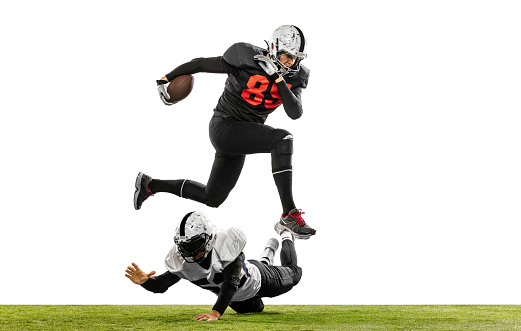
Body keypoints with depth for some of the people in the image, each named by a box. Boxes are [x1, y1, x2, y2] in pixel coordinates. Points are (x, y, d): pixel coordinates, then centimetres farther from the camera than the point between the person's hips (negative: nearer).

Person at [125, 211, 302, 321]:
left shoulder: (226, 246, -47)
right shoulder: (182, 261, -32)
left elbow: (231, 282, -54)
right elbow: (161, 285, -31)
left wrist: (216, 312, -66)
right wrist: (145, 280, -55)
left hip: (259, 280, -5)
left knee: (293, 273, 24)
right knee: (254, 308, 38)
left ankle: (286, 237, 55)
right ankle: (266, 258, 60)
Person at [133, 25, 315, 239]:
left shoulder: (293, 78, 0)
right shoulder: (246, 60, -16)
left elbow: (295, 113, -13)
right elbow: (201, 64, -6)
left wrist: (279, 81, -23)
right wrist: (166, 78, 0)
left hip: (244, 136, 8)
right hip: (225, 127, -7)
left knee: (212, 198, 16)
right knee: (283, 139, -28)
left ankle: (149, 185, 35)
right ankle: (289, 215, -30)